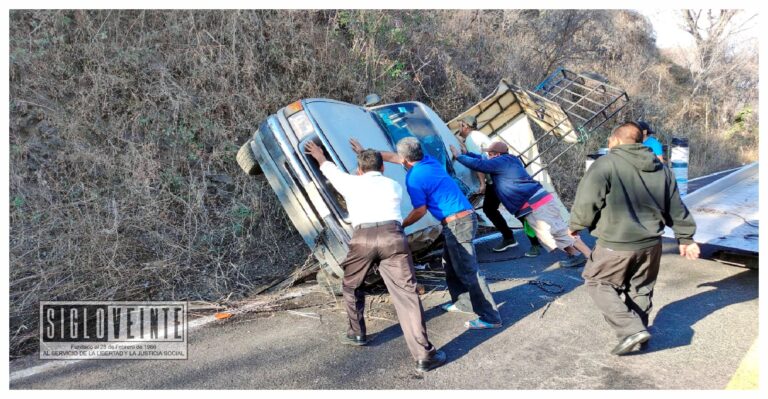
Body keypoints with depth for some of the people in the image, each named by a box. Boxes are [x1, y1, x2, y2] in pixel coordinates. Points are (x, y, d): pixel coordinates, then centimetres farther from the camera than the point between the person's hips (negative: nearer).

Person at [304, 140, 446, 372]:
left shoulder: (352, 183, 23)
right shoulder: (394, 186, 27)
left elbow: (332, 171, 44)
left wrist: (320, 158, 65)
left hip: (363, 237, 0)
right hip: (392, 235, 0)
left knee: (351, 286, 26)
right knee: (406, 292, -4)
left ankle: (357, 334, 37)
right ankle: (424, 356, -6)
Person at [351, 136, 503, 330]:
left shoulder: (414, 177, -14)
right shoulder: (428, 160, 11)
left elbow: (420, 211, -9)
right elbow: (394, 157, 23)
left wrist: (400, 226, 6)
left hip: (457, 223, -10)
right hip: (465, 217, 10)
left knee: (468, 271, -5)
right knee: (450, 264, 23)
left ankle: (490, 317, 0)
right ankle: (463, 302, 33)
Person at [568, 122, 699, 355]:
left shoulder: (606, 164, -13)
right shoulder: (661, 169, 9)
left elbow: (586, 202, -17)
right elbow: (676, 209, 16)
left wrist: (576, 225, 1)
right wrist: (686, 237, 27)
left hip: (616, 245, -6)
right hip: (651, 244, 7)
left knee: (598, 283, 11)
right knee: (641, 289, 22)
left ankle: (631, 330, 0)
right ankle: (639, 329, 34)